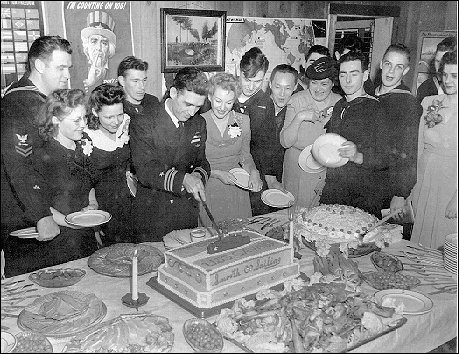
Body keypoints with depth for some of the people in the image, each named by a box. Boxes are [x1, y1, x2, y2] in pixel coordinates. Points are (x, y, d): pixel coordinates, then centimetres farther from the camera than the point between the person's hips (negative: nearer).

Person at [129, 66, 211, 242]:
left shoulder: (199, 123, 5)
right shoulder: (143, 121, -13)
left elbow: (202, 162, 10)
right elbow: (144, 170, -21)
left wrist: (198, 176, -14)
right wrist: (183, 179, -36)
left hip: (187, 215, 4)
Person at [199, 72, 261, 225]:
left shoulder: (242, 120, -1)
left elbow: (245, 155, 10)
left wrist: (253, 171, -9)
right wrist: (218, 173, -19)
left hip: (237, 189, 3)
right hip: (208, 189, -3)